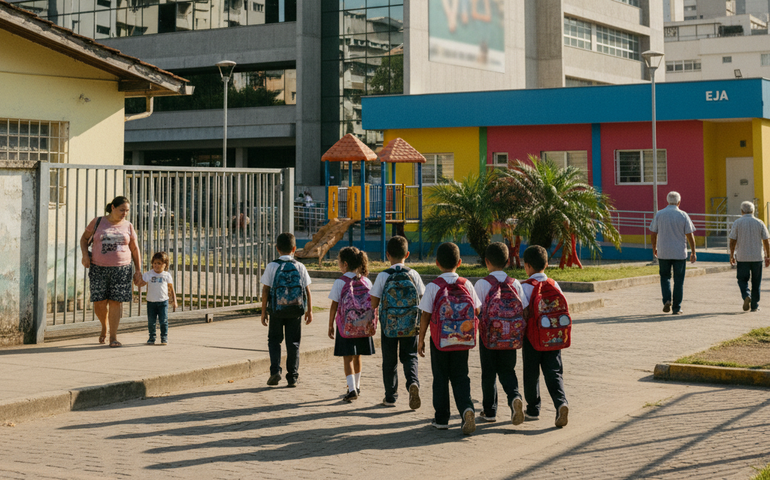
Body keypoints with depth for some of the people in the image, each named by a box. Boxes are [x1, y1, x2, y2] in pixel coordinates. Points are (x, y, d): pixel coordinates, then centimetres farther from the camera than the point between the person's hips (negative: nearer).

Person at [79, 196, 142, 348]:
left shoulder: (128, 226, 5)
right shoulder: (98, 222, 1)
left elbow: (135, 249, 10)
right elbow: (84, 239, 11)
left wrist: (138, 270, 4)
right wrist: (85, 255, -5)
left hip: (121, 269, 0)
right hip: (99, 268, 0)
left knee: (116, 301, -5)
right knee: (99, 303, -3)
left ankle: (113, 337, -1)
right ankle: (104, 326, 27)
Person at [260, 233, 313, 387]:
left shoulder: (271, 267, -6)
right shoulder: (300, 267, 0)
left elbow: (265, 290, -5)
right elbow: (307, 291, 3)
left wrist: (264, 312, 2)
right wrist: (309, 311, 13)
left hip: (276, 310, -1)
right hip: (295, 311, 1)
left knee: (274, 340, 14)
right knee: (293, 343, 8)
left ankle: (275, 371, -2)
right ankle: (292, 377, 8)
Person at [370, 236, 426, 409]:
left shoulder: (383, 276, -8)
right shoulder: (413, 275, -3)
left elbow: (374, 303, -6)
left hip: (389, 325, -1)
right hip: (411, 325, 1)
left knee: (389, 360, 11)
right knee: (410, 356, 12)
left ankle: (390, 396, 17)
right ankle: (413, 383, -15)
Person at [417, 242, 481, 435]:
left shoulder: (433, 287, -9)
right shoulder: (466, 285, -1)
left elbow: (425, 315, -7)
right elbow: (477, 311, 3)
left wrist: (421, 339, 2)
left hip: (440, 340, -2)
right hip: (463, 340, 2)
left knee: (440, 378, 10)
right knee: (460, 377, 10)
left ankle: (441, 418, 15)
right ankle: (467, 408, -14)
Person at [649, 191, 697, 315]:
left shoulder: (659, 214, -1)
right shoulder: (683, 215, -5)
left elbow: (654, 233, 4)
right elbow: (689, 235, -5)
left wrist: (654, 248, 18)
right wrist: (693, 252, 2)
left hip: (663, 253, 1)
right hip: (680, 253, -1)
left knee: (665, 277, 15)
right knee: (678, 281, 6)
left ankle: (667, 300, -5)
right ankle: (676, 308, 7)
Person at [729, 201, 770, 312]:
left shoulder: (737, 223, -3)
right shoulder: (760, 223, 1)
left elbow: (732, 241, -4)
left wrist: (732, 256, 5)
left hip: (742, 257, -1)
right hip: (757, 257, 1)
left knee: (742, 280, 8)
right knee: (756, 282, 10)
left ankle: (746, 296, -18)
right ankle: (754, 305, 12)